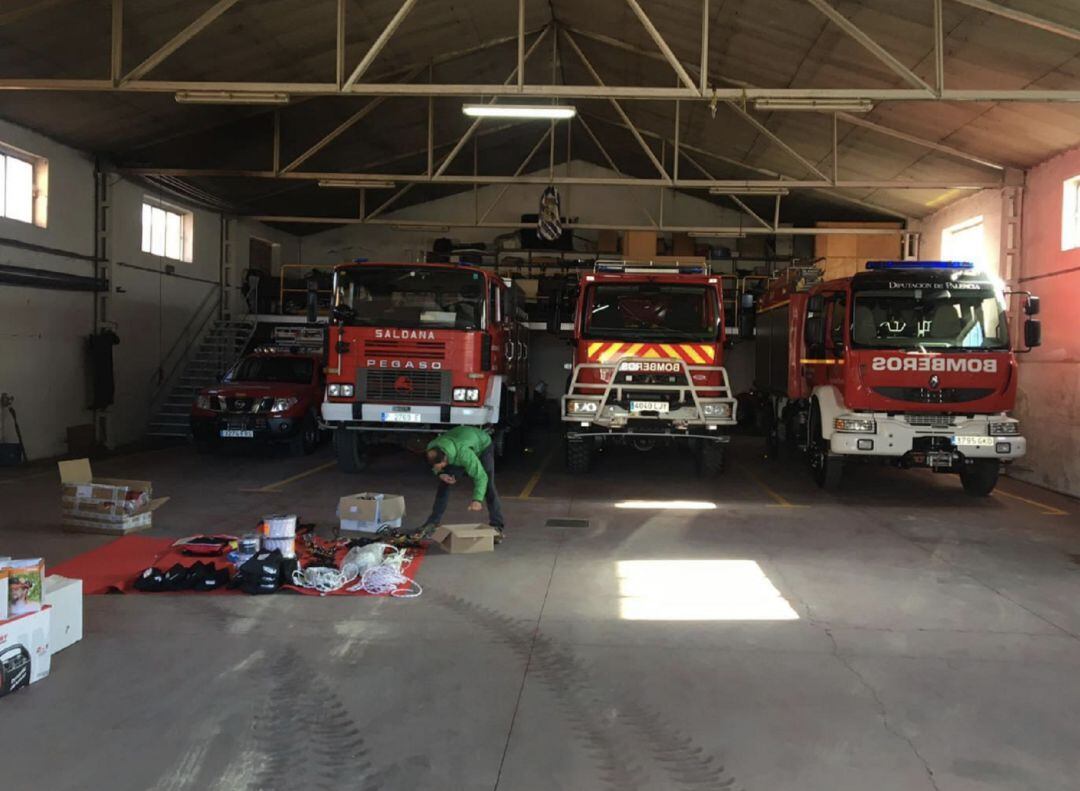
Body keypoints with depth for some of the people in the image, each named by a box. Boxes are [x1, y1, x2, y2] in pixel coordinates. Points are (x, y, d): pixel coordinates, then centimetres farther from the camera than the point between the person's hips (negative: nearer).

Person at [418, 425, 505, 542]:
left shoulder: (464, 453, -48)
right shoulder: (431, 449, -31)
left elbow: (480, 476, -47)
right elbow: (435, 467, -7)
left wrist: (477, 499, -57)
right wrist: (440, 474, -28)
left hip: (482, 446, -5)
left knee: (488, 486, -14)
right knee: (444, 484, -4)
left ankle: (497, 526, -6)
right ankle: (433, 522, 5)